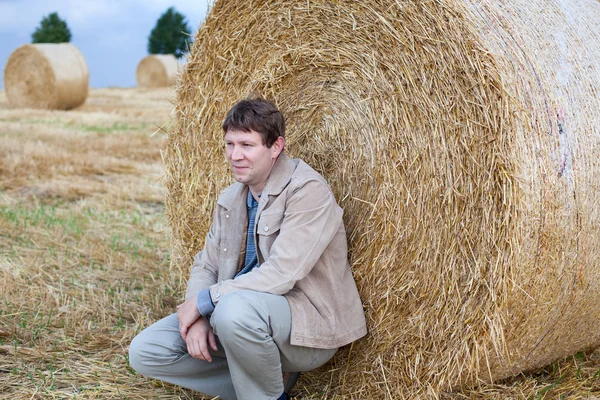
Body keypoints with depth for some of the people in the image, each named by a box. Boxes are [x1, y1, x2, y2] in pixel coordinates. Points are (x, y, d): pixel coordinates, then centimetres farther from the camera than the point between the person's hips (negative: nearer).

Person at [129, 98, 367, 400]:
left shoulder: (307, 190, -16)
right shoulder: (230, 200, 10)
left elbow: (282, 273, -25)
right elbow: (206, 266, 10)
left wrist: (204, 300, -18)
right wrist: (198, 316, -11)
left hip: (309, 325, -7)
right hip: (233, 312, 8)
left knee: (236, 308, -39)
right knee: (144, 351, -2)